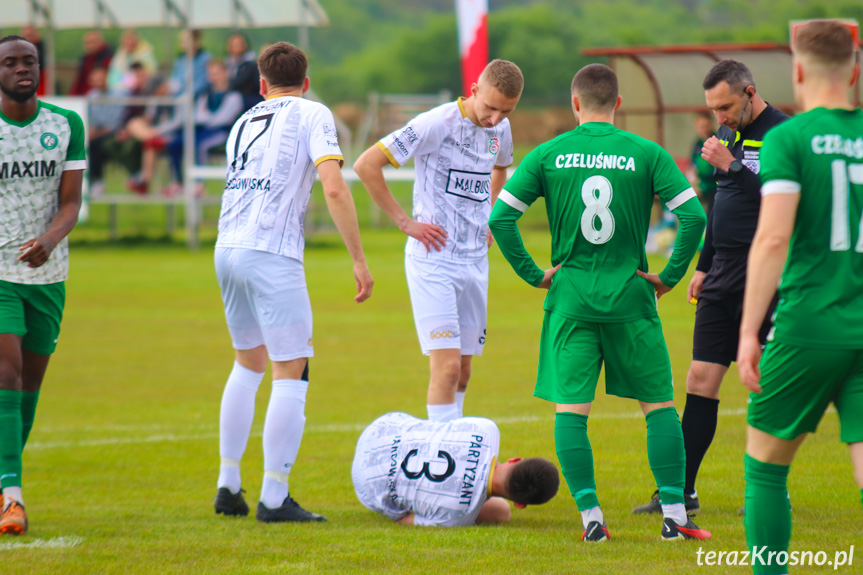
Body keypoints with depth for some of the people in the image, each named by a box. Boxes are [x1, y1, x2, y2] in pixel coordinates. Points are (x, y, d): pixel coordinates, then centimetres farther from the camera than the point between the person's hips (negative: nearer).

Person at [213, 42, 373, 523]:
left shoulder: (243, 123, 20)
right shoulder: (313, 116, 1)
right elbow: (334, 188, -11)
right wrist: (359, 260, -9)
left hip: (227, 249, 7)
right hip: (272, 254, -6)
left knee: (249, 363, 22)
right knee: (292, 372, -1)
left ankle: (228, 484, 22)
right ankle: (275, 497, -5)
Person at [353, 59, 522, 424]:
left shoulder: (500, 129, 7)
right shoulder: (437, 124, -15)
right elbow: (366, 165, -16)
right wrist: (405, 222, -13)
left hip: (476, 260, 7)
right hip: (433, 259, -7)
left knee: (463, 369, 10)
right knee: (447, 366, -14)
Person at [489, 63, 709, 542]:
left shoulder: (548, 154, 1)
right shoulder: (646, 154, -1)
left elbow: (500, 218, -4)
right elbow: (693, 216, -8)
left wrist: (531, 273, 4)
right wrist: (669, 276, 1)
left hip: (570, 299, 0)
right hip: (630, 298, 0)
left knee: (570, 408, 4)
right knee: (658, 403, 8)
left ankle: (590, 516, -3)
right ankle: (674, 513, 3)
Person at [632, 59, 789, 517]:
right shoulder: (728, 134, 14)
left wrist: (732, 166, -23)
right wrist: (703, 266, 24)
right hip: (723, 279, 7)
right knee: (701, 380, 4)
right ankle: (682, 490, 7)